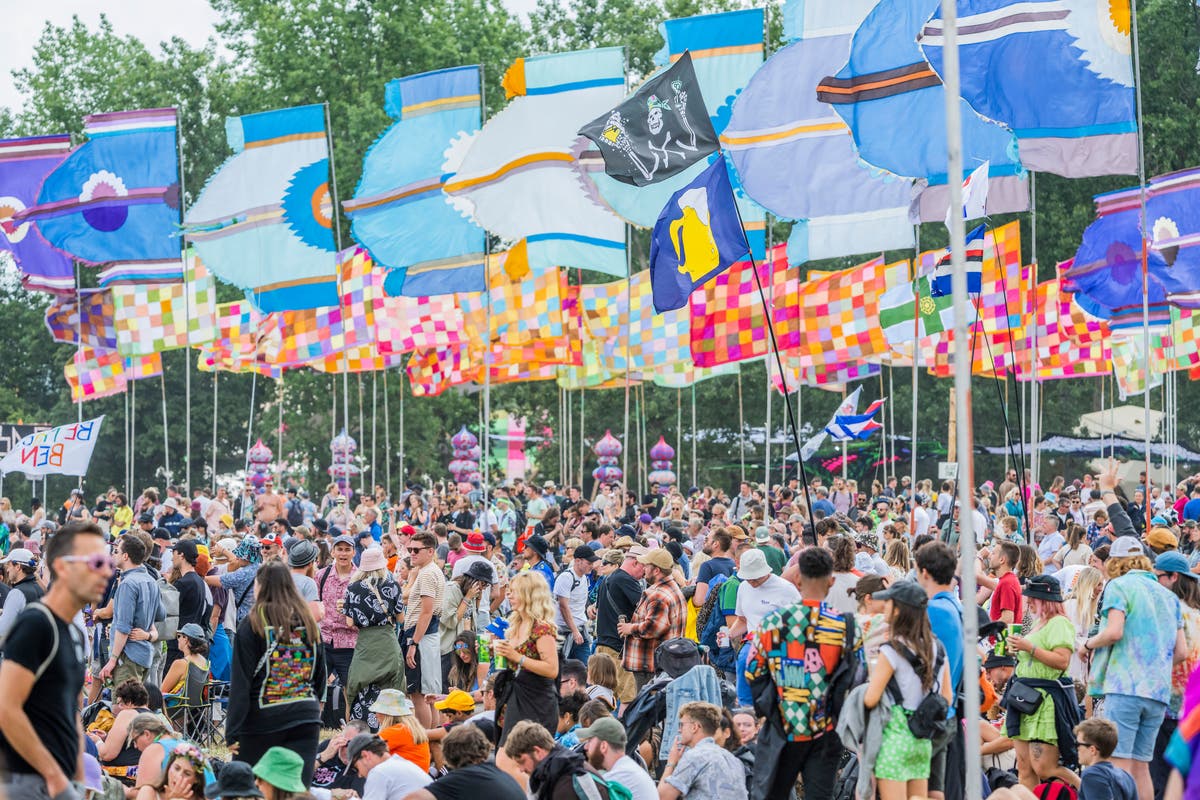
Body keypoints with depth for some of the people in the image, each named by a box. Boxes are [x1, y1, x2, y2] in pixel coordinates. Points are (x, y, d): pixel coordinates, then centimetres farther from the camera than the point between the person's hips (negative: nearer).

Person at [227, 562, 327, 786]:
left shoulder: (253, 623, -5)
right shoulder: (308, 622, 9)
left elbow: (240, 683, -8)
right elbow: (320, 676, 16)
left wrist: (232, 732, -8)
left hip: (263, 717, -4)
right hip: (306, 718, 4)